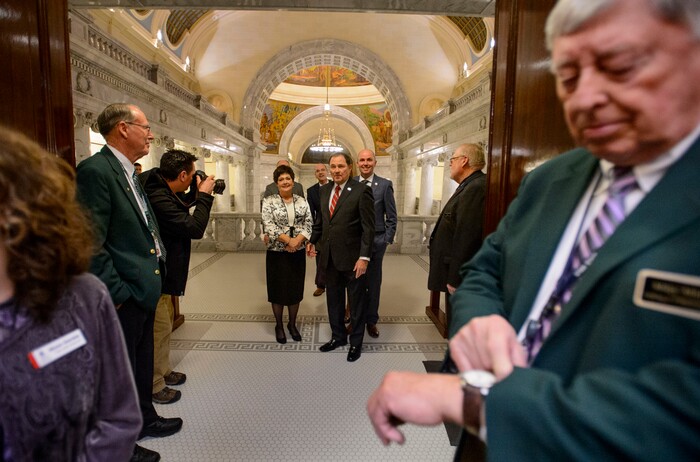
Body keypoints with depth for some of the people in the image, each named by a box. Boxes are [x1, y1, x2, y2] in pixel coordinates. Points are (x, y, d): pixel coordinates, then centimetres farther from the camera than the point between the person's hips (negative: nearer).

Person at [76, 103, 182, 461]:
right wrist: (116, 293, -20)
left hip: (143, 290, 9)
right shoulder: (95, 170, -18)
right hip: (122, 297, -9)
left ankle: (144, 419, 42)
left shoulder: (130, 173, 12)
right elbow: (91, 243, -23)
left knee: (142, 363, 23)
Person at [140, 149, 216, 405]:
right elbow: (194, 228, -28)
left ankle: (164, 370, 37)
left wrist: (197, 192, 3)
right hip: (157, 277, -10)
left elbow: (182, 206, 20)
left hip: (164, 272, 11)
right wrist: (204, 194, -18)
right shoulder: (158, 198, -29)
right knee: (159, 328, 1)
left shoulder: (163, 191, 2)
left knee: (164, 324, 21)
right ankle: (154, 386, 16)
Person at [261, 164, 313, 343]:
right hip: (277, 253, -3)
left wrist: (297, 240, -18)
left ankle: (292, 324, 29)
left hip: (298, 253, 3)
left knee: (295, 289, 12)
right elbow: (269, 225, -14)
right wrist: (288, 240, -22)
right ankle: (278, 325, 26)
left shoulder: (302, 201, 5)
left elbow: (308, 224, -1)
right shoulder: (269, 201, -4)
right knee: (278, 290, 8)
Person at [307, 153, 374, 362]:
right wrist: (312, 240, 10)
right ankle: (338, 336, 37)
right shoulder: (324, 190, 7)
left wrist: (364, 257, -18)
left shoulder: (361, 191, -12)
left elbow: (368, 227, -14)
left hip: (352, 258, -6)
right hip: (330, 256, 6)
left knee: (355, 302, 10)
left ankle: (356, 342, 28)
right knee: (333, 300, 18)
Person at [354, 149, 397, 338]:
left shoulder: (385, 185, -3)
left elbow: (391, 217, 0)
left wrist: (387, 240, -4)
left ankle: (371, 320, 25)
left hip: (376, 241, -1)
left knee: (373, 282, 11)